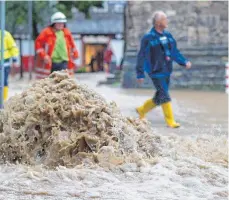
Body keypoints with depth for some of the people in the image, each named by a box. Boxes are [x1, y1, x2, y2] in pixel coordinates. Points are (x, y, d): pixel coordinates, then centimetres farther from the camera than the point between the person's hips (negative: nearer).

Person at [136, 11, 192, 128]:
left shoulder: (168, 35, 10)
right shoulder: (148, 38, -10)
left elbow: (174, 52, 18)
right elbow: (141, 57, -8)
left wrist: (184, 62, 5)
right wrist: (140, 74, -9)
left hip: (167, 71, 7)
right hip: (156, 72, -7)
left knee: (159, 97, 14)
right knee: (164, 97, -8)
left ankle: (142, 110, 34)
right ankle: (170, 121, -2)